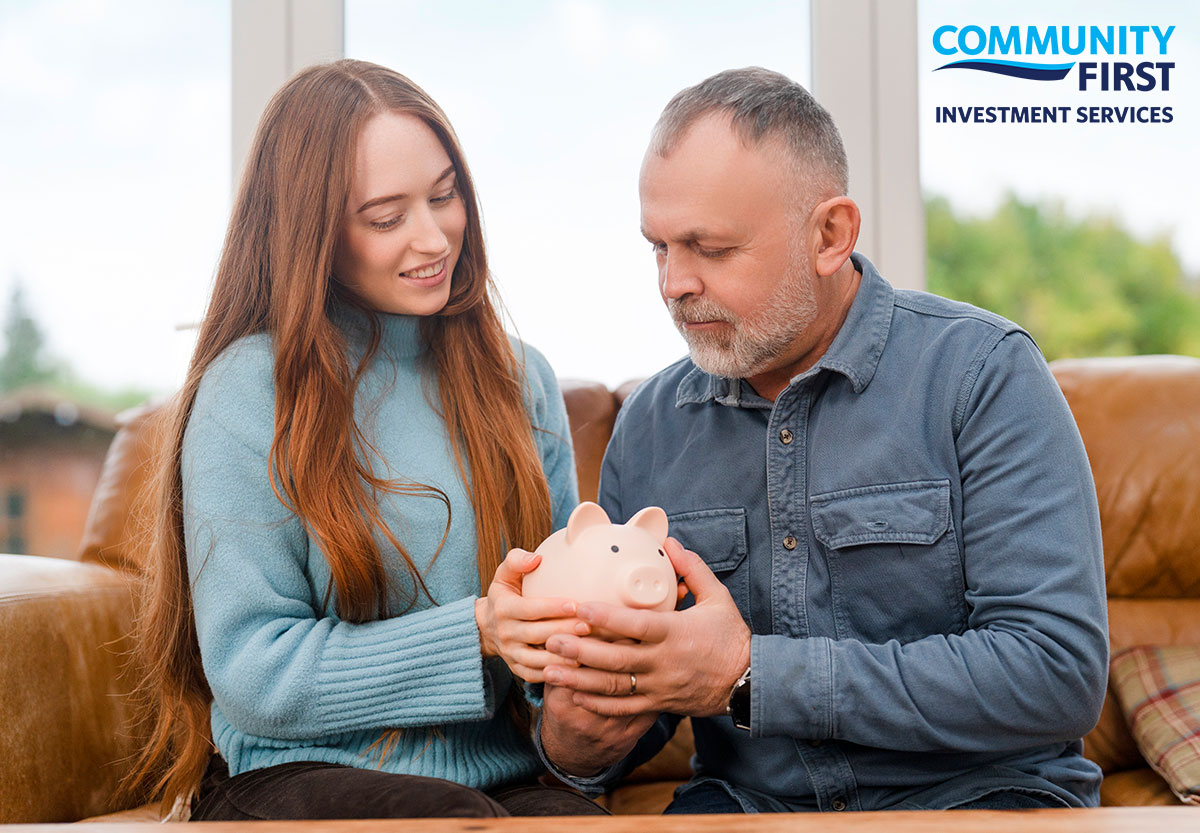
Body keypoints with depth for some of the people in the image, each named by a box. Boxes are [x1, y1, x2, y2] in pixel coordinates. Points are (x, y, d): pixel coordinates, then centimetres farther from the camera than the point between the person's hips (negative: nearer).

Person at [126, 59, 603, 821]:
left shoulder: (522, 379, 11)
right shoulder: (250, 387, -4)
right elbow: (251, 673, -8)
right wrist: (476, 630, -18)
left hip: (505, 778, 4)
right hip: (297, 777, -3)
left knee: (569, 815, -30)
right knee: (457, 820, -35)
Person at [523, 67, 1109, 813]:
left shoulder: (985, 373, -8)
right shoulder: (649, 424, 7)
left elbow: (1061, 673, -17)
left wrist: (755, 678, -21)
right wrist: (578, 743, -10)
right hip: (745, 801, 3)